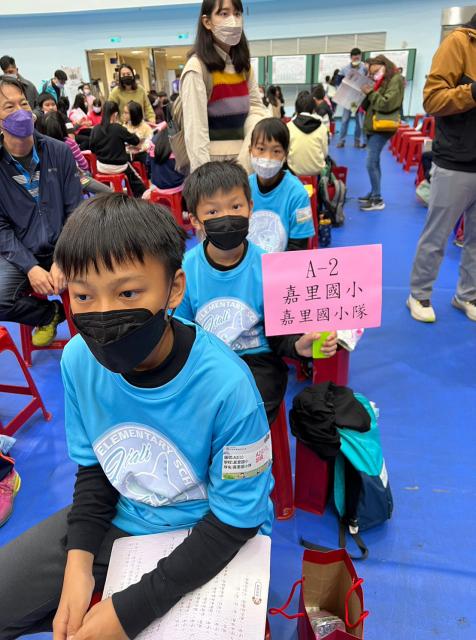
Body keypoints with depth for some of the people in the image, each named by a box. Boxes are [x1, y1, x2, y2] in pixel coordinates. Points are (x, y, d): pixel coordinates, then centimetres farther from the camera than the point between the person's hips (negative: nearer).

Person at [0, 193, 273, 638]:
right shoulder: (78, 358, -17)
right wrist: (78, 565, -13)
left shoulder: (226, 386, -32)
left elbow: (235, 520, -19)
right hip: (115, 519, 4)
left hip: (210, 535, -3)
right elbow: (93, 467, -1)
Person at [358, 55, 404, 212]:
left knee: (371, 163, -13)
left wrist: (371, 93, -12)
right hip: (372, 126, 9)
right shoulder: (381, 81, 19)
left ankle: (378, 200, -8)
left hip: (381, 128, -9)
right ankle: (374, 194, 17)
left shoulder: (395, 80, -8)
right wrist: (366, 95, 2)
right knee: (374, 162, 10)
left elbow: (386, 104, -19)